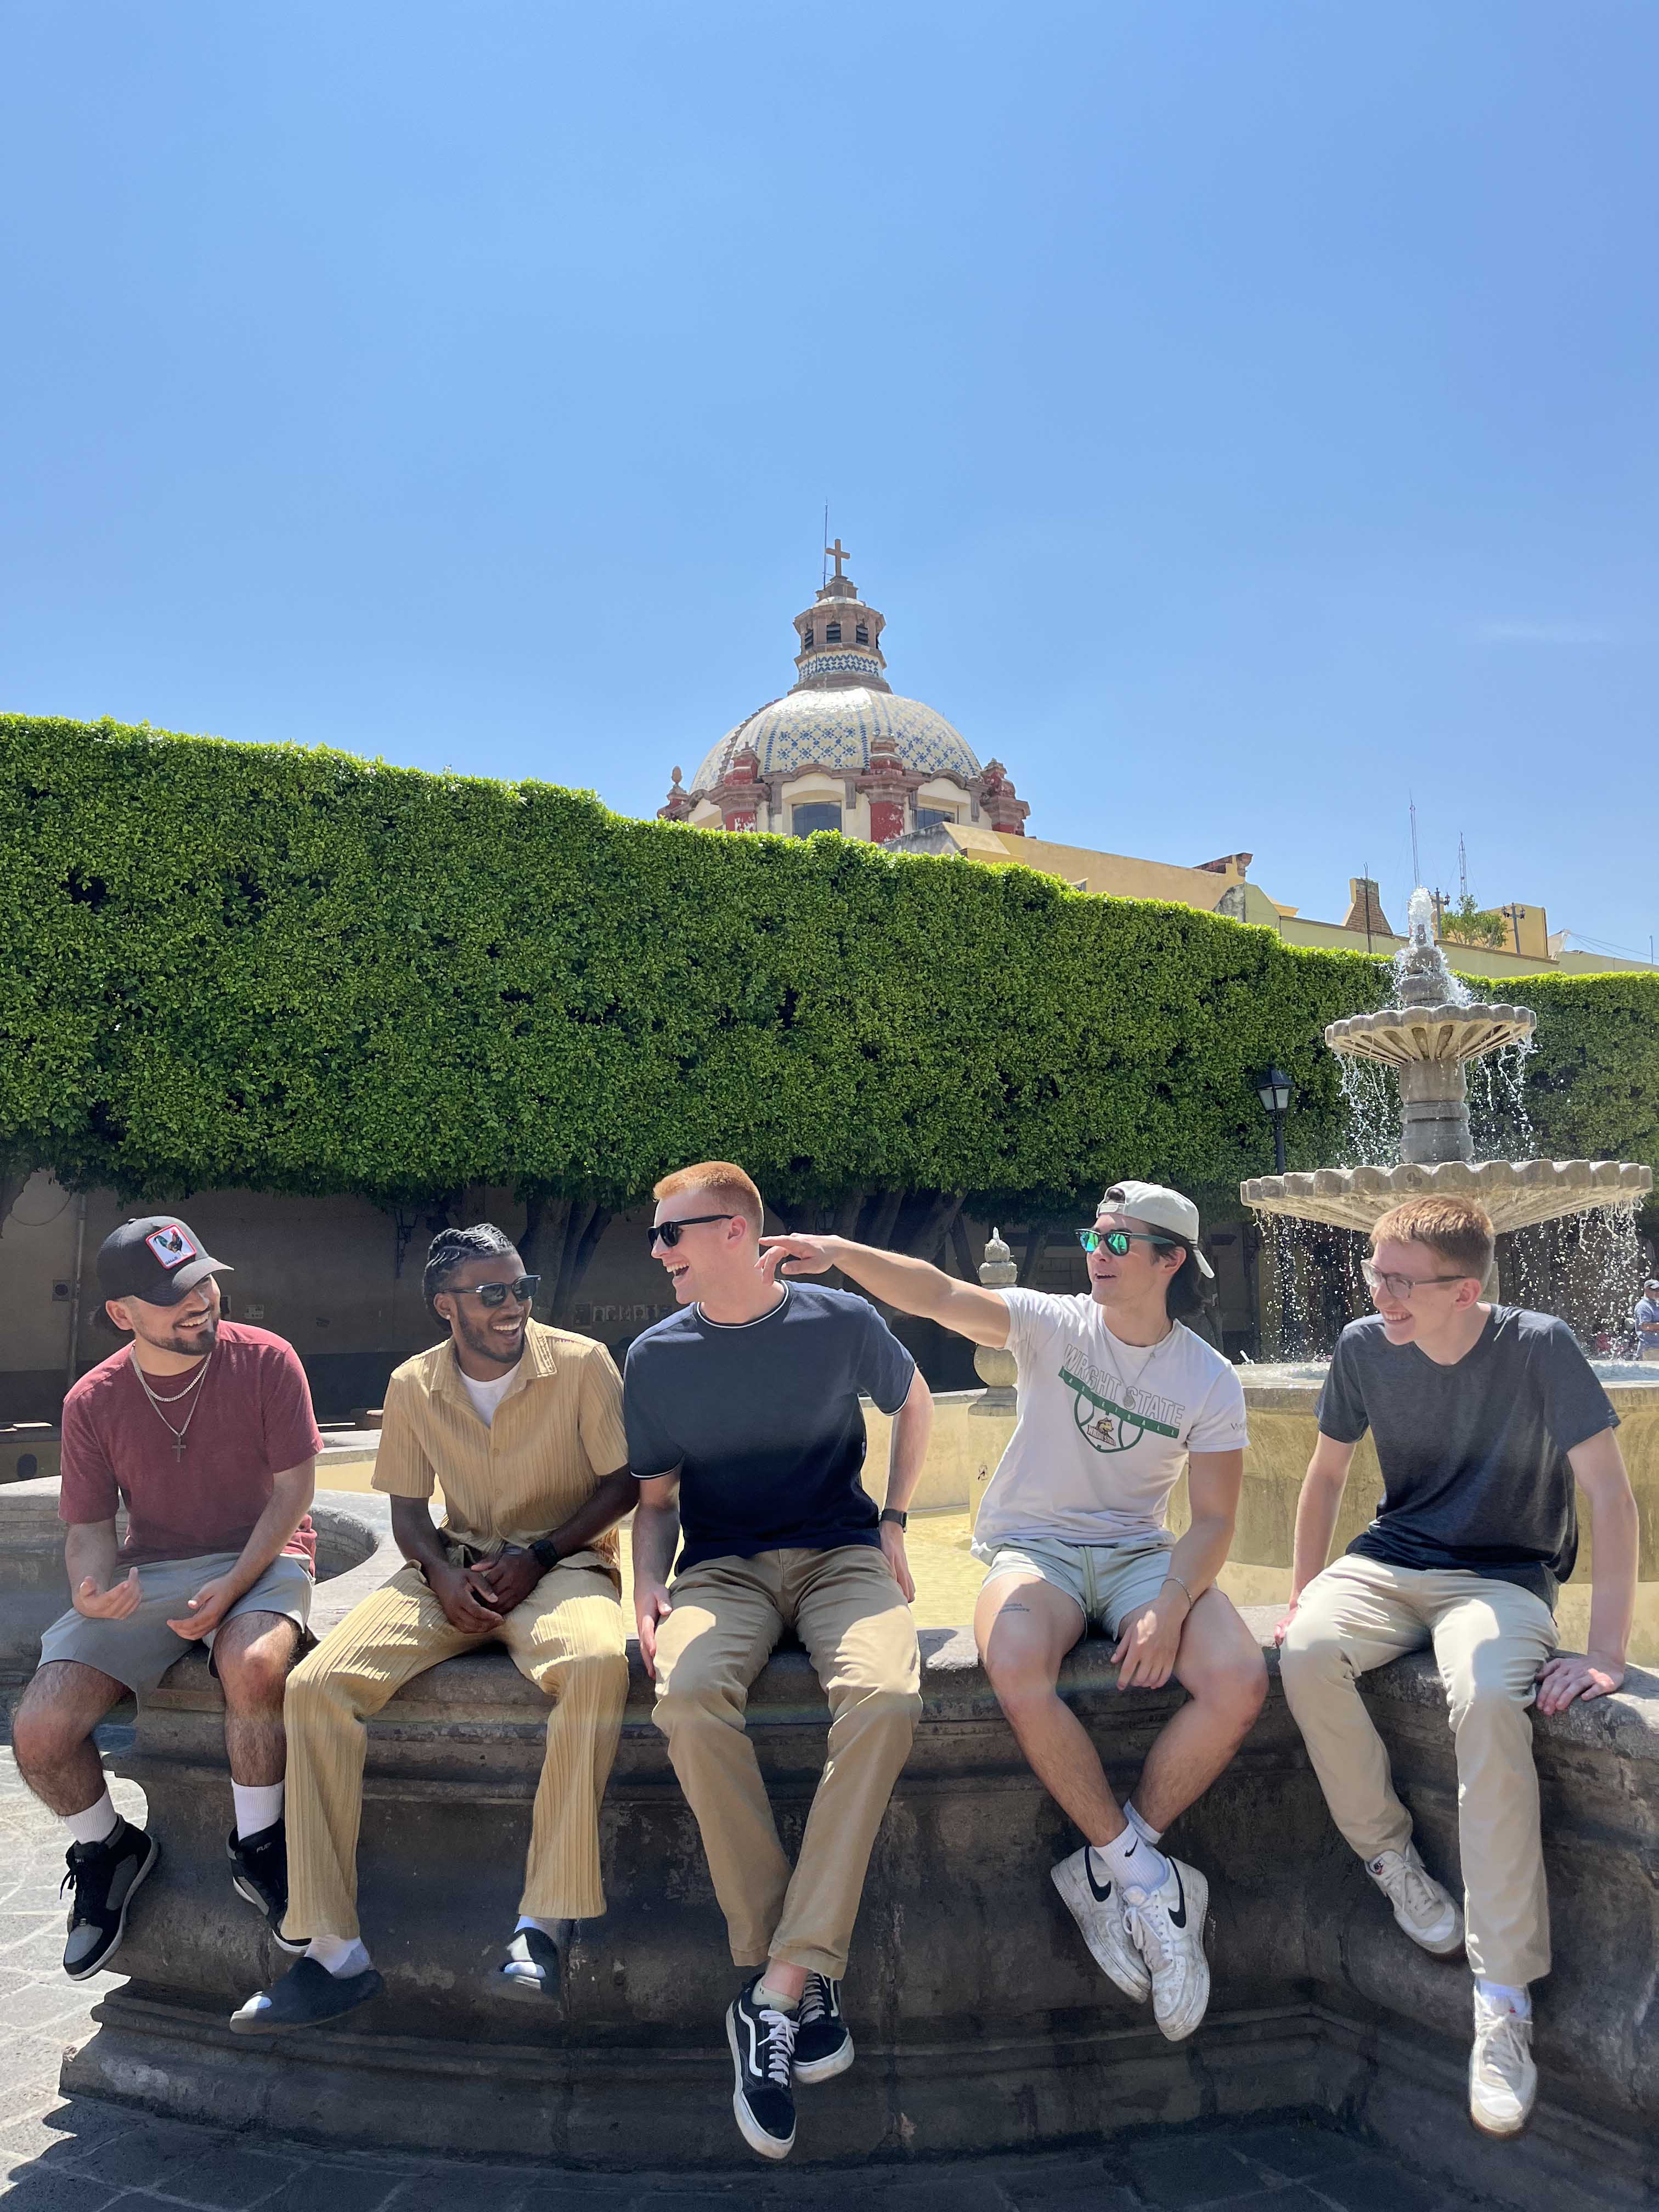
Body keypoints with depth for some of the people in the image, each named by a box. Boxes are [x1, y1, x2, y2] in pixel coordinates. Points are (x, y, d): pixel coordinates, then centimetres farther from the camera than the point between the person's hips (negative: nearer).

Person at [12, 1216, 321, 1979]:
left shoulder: (265, 1361, -9)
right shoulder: (92, 1402, -1)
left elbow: (292, 1493, -6)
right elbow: (89, 1529, 3)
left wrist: (233, 1587, -19)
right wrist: (91, 1594, -21)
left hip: (259, 1558, -3)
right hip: (146, 1574, 3)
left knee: (254, 1665, -37)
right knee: (39, 1731, -16)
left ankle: (258, 1850, -10)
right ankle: (106, 1852, 17)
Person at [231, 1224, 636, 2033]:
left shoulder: (581, 1363, -6)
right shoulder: (413, 1386, 4)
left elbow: (622, 1482, -2)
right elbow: (408, 1509, 12)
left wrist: (538, 1558, -14)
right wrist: (442, 1574, -9)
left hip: (562, 1561, -3)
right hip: (455, 1568, 4)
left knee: (596, 1664, -40)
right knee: (318, 1684, -21)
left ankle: (540, 1924, -29)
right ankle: (332, 1954, -14)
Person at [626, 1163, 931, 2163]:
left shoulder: (841, 1320, -2)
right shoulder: (656, 1356, 4)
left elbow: (914, 1404, 18)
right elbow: (656, 1500, 12)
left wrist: (894, 1520, 10)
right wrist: (649, 1584, -7)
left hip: (841, 1552, -1)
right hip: (723, 1565, 1)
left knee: (884, 1696, -34)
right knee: (690, 1696, -33)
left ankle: (780, 1988, -28)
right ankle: (800, 1977, -22)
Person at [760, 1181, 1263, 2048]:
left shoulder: (1210, 1381, -1)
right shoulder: (1055, 1324, -5)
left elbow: (1214, 1519, -3)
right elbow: (939, 1296, -20)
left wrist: (1171, 1605, -22)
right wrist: (840, 1253, -36)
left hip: (1139, 1553, 2)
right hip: (1033, 1547, -2)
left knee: (1239, 1681, -26)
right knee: (1018, 1671, -35)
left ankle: (1106, 1874, -7)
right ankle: (1147, 1876, -15)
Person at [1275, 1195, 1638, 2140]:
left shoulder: (1539, 1347, -17)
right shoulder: (1365, 1347, -5)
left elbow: (1612, 1496, -18)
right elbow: (1328, 1471, 9)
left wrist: (1607, 1652, -22)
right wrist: (1307, 1595, 7)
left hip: (1503, 1575, -3)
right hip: (1393, 1559, 4)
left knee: (1488, 1700, -35)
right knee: (1309, 1653, -29)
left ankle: (1505, 2001, -26)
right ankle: (1390, 1853, -2)